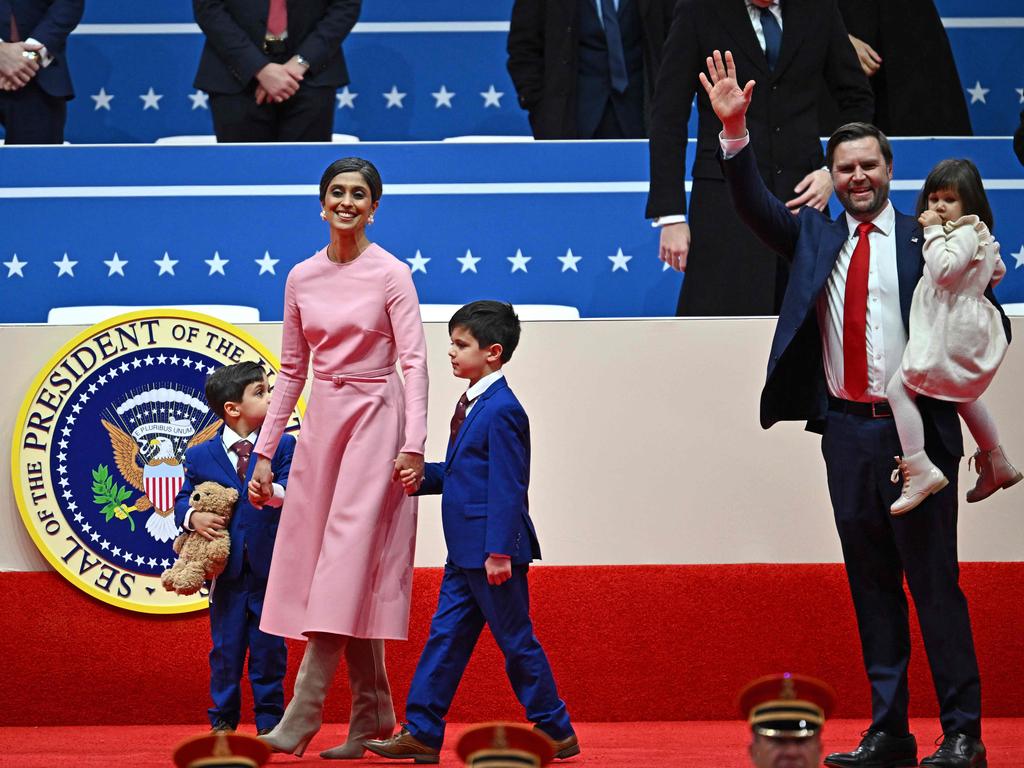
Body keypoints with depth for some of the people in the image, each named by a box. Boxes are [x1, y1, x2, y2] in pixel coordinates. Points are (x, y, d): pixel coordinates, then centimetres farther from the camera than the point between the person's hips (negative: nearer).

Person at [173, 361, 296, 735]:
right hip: (226, 569, 0)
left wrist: (273, 492, -29)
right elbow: (183, 498, 9)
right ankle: (223, 721, 16)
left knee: (269, 645, 4)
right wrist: (193, 517, -12)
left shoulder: (283, 446, 3)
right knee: (225, 646, 6)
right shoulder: (200, 456, 4)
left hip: (269, 567, 0)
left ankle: (270, 721, 14)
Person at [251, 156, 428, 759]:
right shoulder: (302, 278, 10)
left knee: (349, 552, -11)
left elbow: (415, 361, -11)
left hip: (376, 418, -6)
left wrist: (413, 443, -21)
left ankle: (304, 712, -15)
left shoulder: (392, 274, -5)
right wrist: (265, 450, 11)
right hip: (322, 420, 6)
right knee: (337, 564, 4)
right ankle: (372, 716, 10)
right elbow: (292, 370, 14)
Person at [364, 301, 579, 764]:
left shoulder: (501, 410, -17)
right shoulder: (473, 406, 13)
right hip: (465, 552, 10)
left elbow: (506, 486, -19)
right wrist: (423, 477, 6)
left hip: (492, 551, -10)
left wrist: (499, 551, -21)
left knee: (516, 640, 0)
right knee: (446, 635, 7)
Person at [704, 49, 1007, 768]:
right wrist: (734, 128, -11)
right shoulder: (814, 237, 12)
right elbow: (755, 204, 1)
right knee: (871, 588, 9)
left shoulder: (927, 240, 0)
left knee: (935, 582, -3)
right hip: (847, 431, 4)